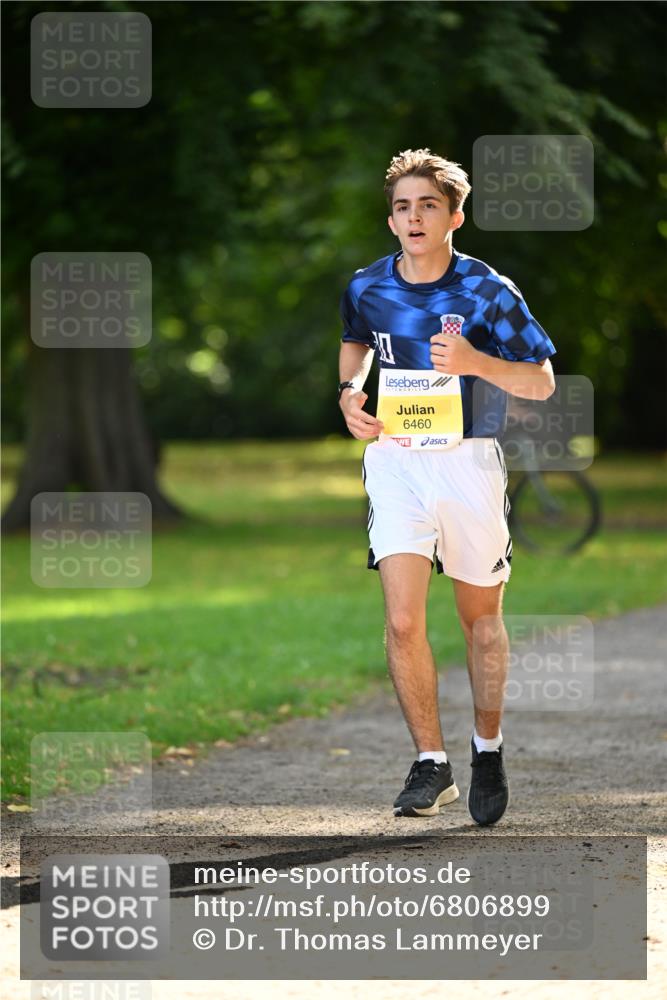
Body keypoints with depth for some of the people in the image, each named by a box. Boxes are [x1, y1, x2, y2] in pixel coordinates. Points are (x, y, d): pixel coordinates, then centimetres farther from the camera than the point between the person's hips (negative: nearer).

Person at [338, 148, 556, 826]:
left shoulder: (488, 293, -9)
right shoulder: (367, 288, 1)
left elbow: (542, 383, -5)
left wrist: (477, 362, -23)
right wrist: (348, 393, 5)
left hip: (469, 462, -1)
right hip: (394, 460, 1)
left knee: (480, 617, 11)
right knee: (402, 621, -13)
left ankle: (487, 748, 32)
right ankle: (431, 764, -2)